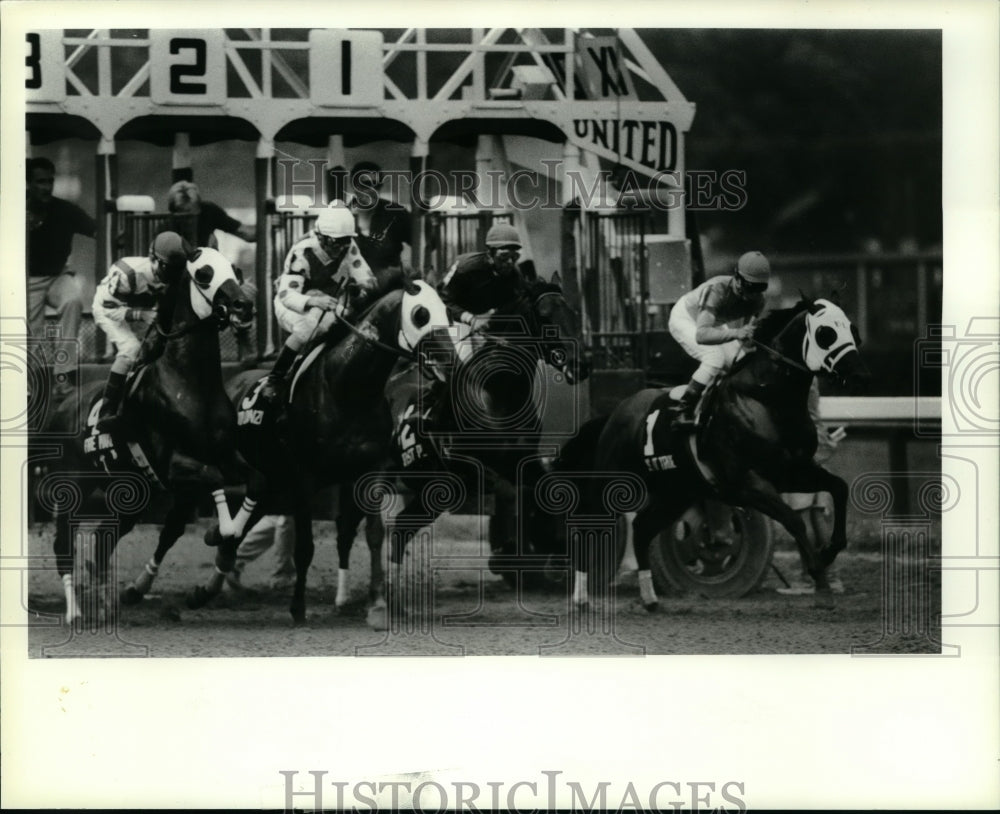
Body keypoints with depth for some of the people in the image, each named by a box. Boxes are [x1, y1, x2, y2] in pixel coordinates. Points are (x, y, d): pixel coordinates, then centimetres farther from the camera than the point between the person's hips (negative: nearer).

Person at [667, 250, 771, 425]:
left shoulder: (756, 300, -20)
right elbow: (701, 335, -54)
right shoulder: (717, 290, -42)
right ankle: (683, 413, -24)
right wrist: (736, 333, -66)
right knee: (715, 358, -29)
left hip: (714, 323, 7)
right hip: (684, 319, -7)